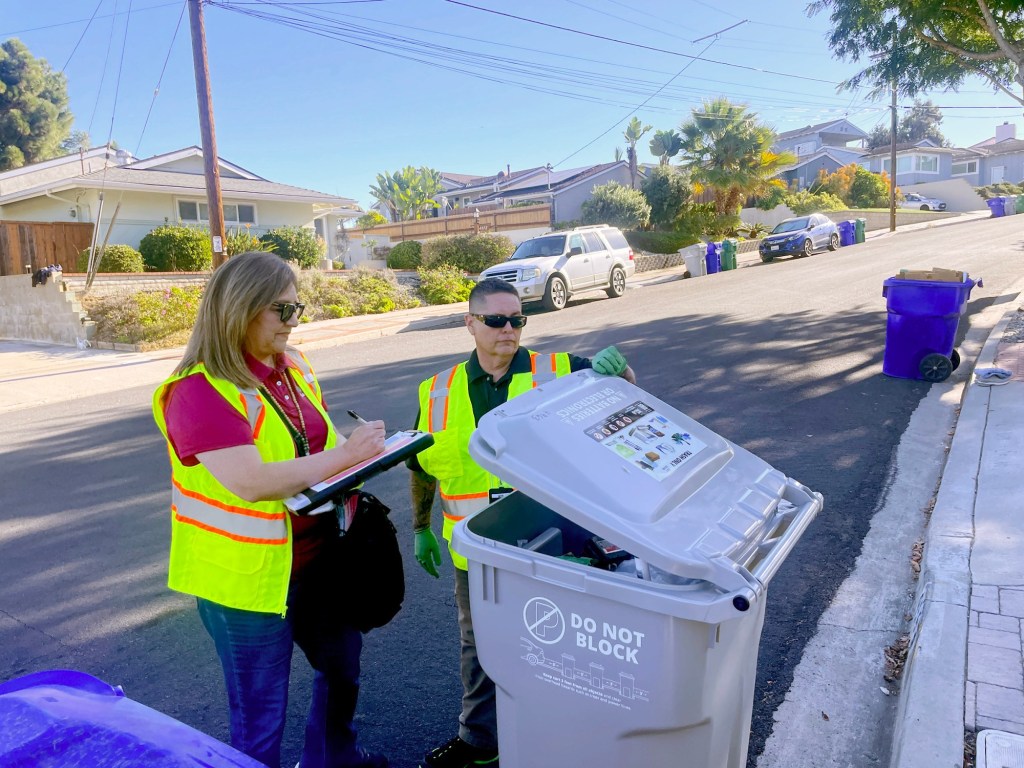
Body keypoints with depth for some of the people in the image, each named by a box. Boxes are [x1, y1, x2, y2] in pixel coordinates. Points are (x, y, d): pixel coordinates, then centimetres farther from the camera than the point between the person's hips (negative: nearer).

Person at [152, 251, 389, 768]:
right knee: (260, 712, 9)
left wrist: (362, 455, -7)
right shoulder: (200, 391, -22)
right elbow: (251, 482, -32)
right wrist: (345, 455, -27)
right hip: (243, 575, -8)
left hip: (315, 557, 8)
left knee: (342, 662, 25)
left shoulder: (293, 366, 3)